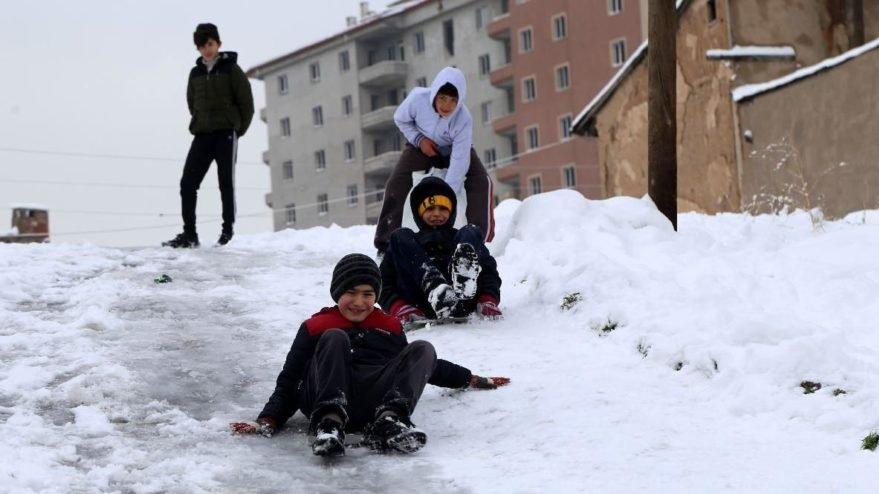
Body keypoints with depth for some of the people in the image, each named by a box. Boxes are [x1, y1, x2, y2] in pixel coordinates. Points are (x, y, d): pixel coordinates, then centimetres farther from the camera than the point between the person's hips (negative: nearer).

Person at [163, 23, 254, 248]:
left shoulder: (231, 69, -2)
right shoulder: (196, 73, 12)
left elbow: (246, 102, -2)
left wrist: (238, 129, 1)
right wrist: (200, 123, 13)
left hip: (226, 134, -5)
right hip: (202, 135, 5)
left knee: (226, 183, -2)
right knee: (188, 183, -4)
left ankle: (228, 230, 7)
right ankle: (189, 234, -3)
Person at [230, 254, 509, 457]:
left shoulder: (390, 326, 32)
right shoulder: (315, 328, 22)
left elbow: (421, 365, 41)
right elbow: (289, 381, 14)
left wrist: (471, 380, 35)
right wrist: (268, 421, -4)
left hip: (376, 402, 2)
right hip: (327, 399, -2)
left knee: (423, 349, -13)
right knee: (335, 338, -24)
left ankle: (388, 421, -38)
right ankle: (330, 422, -46)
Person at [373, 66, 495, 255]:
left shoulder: (464, 120, -35)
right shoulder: (418, 98, -31)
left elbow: (459, 162, -37)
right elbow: (400, 119, -7)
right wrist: (418, 139, -23)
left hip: (453, 150, -1)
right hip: (422, 146, 1)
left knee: (481, 182, -23)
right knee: (396, 183, -19)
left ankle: (482, 240, -15)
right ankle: (385, 243, -13)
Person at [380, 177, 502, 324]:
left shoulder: (462, 240, 32)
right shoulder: (407, 243, 29)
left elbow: (490, 272, 15)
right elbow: (385, 286, 15)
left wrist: (489, 301, -9)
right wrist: (400, 309, -10)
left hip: (463, 306, 0)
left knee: (471, 233, -7)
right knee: (400, 238, -9)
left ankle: (463, 285, -45)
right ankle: (436, 291, -40)